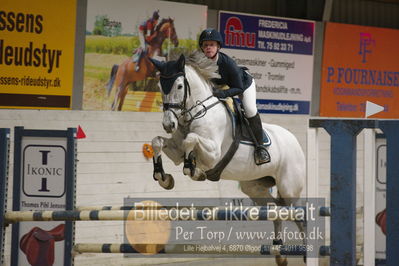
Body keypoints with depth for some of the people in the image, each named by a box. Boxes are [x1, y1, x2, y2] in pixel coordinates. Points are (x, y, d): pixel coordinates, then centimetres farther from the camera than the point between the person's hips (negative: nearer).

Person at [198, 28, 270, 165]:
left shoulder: (228, 63, -39)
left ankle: (259, 146, -12)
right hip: (220, 86, 5)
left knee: (250, 110, -25)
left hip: (244, 83, -5)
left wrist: (222, 93, -49)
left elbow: (239, 88, -34)